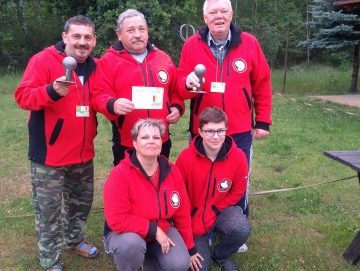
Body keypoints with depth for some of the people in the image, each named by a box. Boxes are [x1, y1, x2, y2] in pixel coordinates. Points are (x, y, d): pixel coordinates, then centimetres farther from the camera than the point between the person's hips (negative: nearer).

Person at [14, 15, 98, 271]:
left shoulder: (95, 67, 8)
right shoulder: (43, 60, -11)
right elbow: (23, 96, -17)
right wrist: (52, 91, -34)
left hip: (83, 153, 6)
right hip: (49, 153, -6)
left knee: (82, 201, 21)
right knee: (49, 209, 5)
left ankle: (75, 240, 45)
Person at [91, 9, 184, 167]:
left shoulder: (163, 59, 11)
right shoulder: (108, 60, -2)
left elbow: (176, 90, 18)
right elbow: (99, 96, -8)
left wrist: (177, 107, -1)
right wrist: (113, 105, -30)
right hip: (126, 143, -4)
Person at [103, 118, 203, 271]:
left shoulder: (172, 172, -8)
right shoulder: (120, 174, -24)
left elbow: (182, 213, 2)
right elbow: (117, 220, -28)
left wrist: (189, 248, 9)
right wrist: (154, 229, -24)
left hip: (162, 232, 4)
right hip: (126, 234, -4)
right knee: (131, 243, -37)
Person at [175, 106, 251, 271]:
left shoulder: (238, 157, -18)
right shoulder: (186, 157, -21)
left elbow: (237, 192, -4)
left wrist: (213, 212, -12)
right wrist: (190, 219, -8)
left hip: (221, 210, 1)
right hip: (193, 215, -1)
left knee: (242, 229, -30)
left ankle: (221, 256, 3)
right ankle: (200, 244, 29)